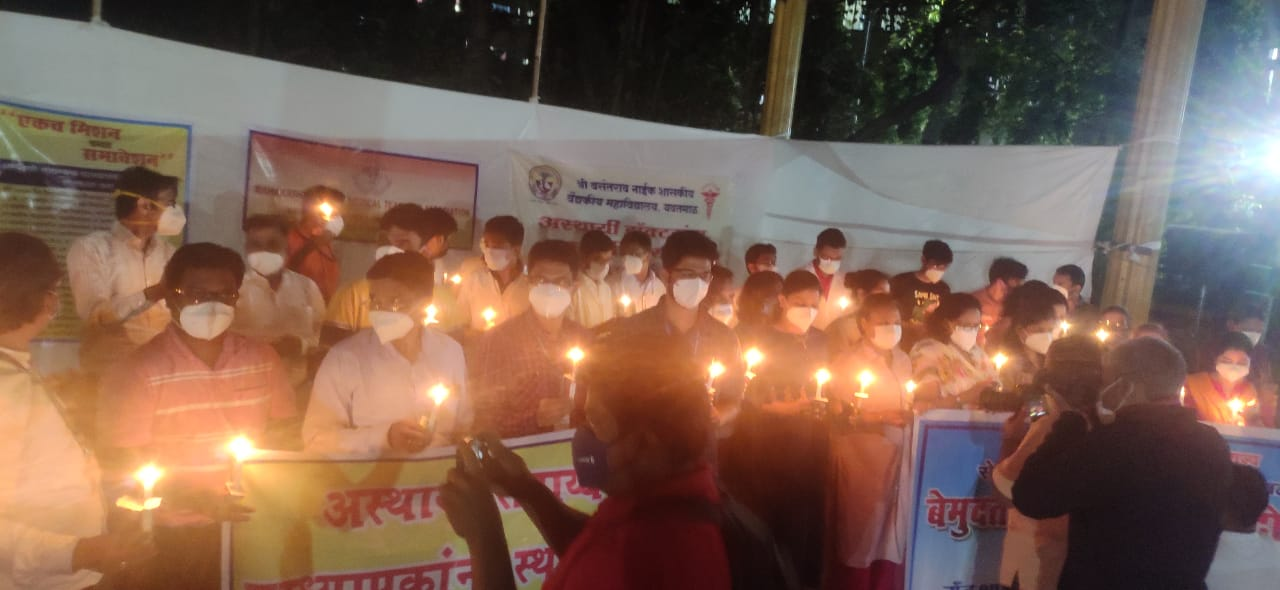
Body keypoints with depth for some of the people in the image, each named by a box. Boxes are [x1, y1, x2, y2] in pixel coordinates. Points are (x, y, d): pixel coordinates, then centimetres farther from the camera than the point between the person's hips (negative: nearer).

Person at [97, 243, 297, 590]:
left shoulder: (263, 360, 5)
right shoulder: (138, 371, -6)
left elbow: (285, 432, 15)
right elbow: (123, 467, -6)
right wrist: (198, 498, -16)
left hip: (252, 526, 4)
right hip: (173, 535, -3)